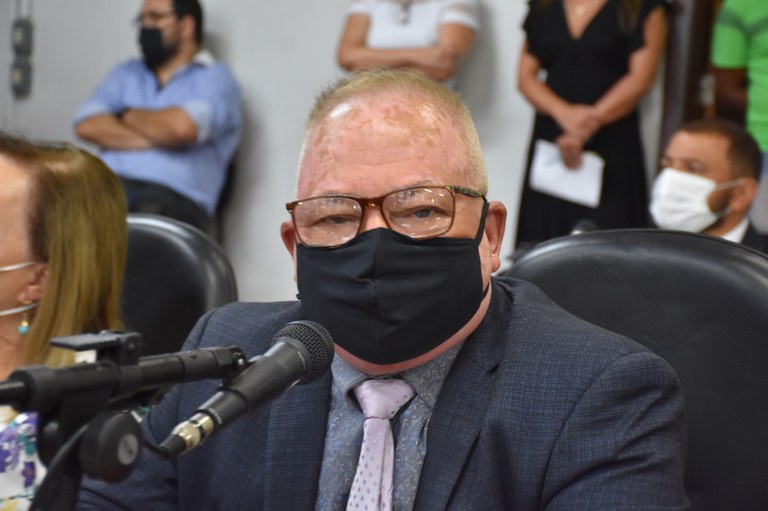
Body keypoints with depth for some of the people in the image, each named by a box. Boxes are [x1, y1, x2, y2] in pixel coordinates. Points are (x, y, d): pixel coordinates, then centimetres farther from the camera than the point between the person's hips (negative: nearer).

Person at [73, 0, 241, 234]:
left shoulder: (215, 78, 11)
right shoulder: (126, 73, 28)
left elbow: (182, 127, -12)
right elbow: (87, 125, 9)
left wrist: (126, 116, 7)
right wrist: (154, 139, -3)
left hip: (175, 197, -4)